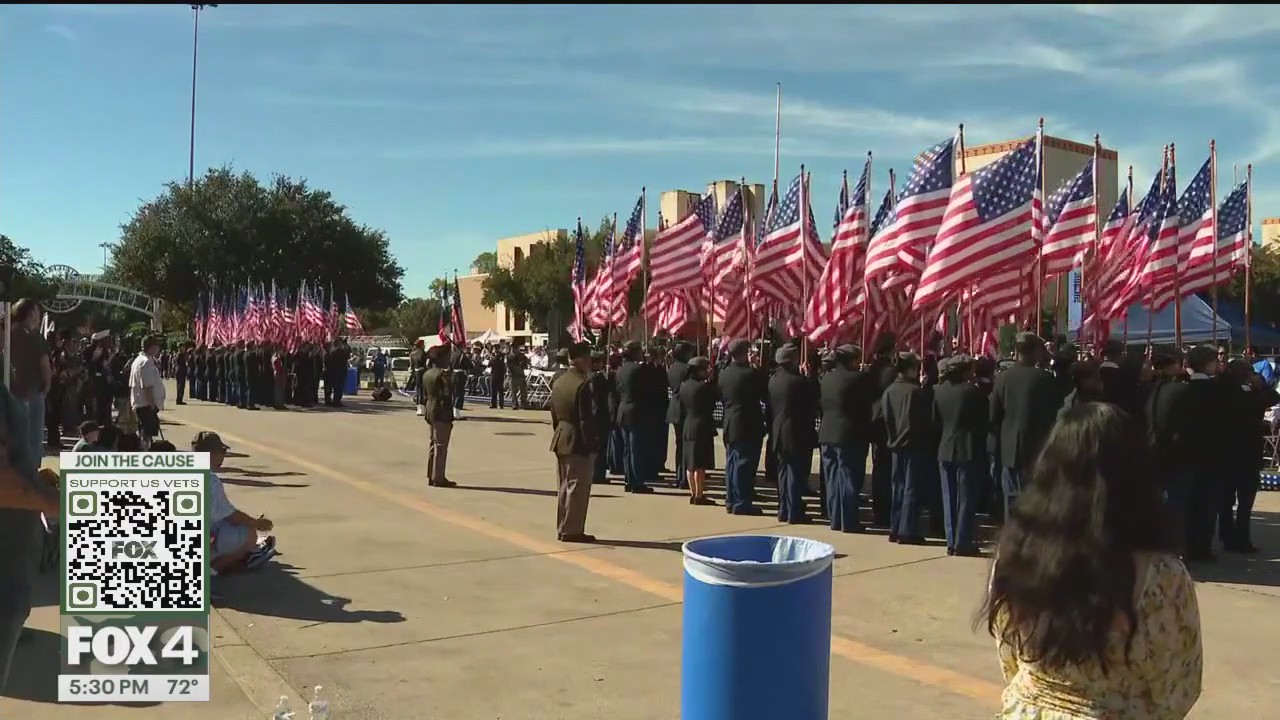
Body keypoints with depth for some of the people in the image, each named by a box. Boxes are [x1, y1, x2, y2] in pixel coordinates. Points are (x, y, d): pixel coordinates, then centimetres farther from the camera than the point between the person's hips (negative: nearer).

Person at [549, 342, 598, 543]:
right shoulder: (583, 385, -19)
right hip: (579, 444, -9)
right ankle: (572, 530, 4)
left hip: (561, 441, 9)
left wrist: (558, 435, 18)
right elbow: (586, 419, -20)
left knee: (563, 488, 15)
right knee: (578, 488, 0)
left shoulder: (559, 382, 8)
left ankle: (562, 529, 22)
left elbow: (554, 415, 13)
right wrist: (592, 444, -15)